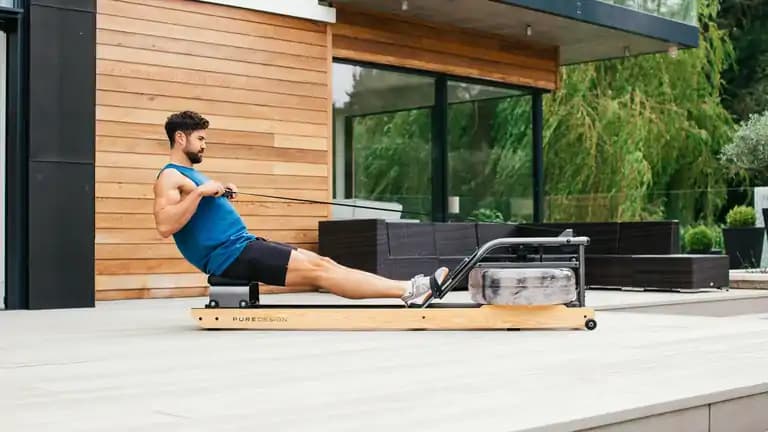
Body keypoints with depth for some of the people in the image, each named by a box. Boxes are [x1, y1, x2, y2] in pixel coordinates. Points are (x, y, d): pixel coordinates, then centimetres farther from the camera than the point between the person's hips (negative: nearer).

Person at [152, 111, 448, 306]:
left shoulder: (188, 174, 24)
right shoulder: (171, 177, -7)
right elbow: (165, 226, -22)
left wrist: (221, 196, 14)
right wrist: (199, 192, -22)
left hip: (242, 246, 10)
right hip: (230, 255, -10)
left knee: (322, 263, -2)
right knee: (316, 270, -16)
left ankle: (408, 290, -9)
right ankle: (409, 290, -19)